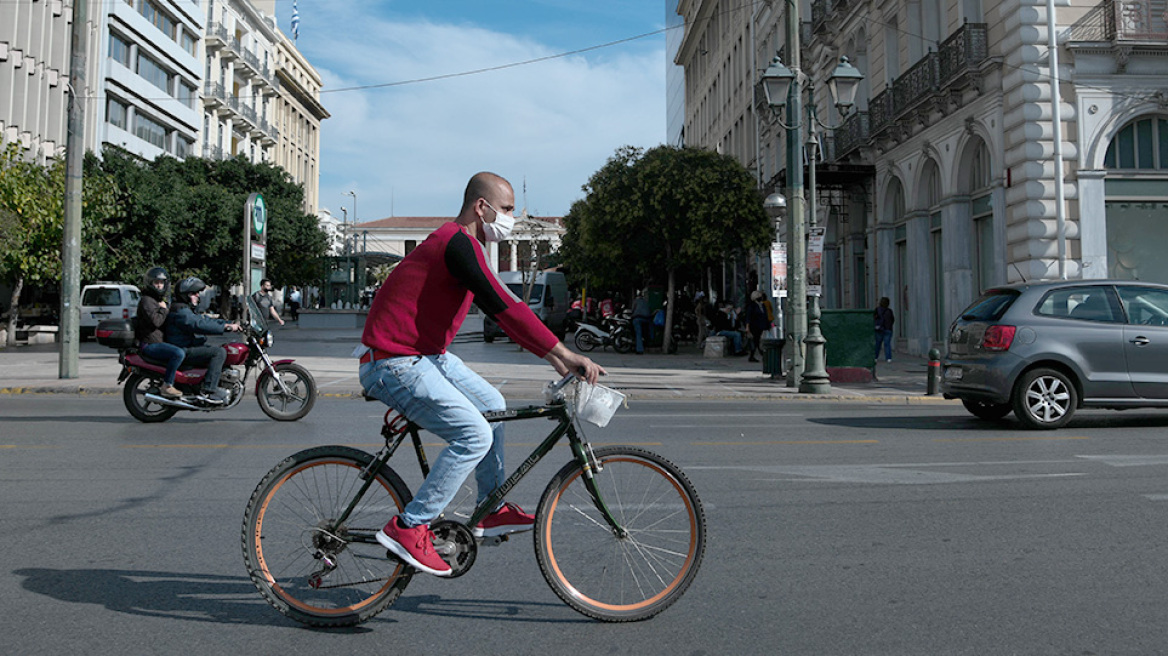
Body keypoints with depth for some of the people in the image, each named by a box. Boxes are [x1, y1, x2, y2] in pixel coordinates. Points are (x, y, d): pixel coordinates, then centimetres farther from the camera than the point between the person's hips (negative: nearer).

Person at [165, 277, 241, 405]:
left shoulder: (188, 310, 21)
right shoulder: (180, 311, -14)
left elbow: (206, 320, 17)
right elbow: (199, 325, -28)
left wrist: (229, 324, 4)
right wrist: (225, 327, -30)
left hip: (191, 348, 11)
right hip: (184, 352, -11)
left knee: (221, 350, 18)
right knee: (219, 352, -23)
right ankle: (208, 391, -28)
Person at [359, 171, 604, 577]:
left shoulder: (462, 245, 13)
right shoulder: (457, 244, -20)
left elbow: (498, 309, 16)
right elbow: (503, 307, -28)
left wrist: (552, 356, 10)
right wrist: (564, 354, -27)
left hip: (425, 354, 11)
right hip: (393, 364, -11)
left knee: (492, 405, 16)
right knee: (475, 436, -16)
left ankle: (492, 511, 23)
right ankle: (408, 528, -6)